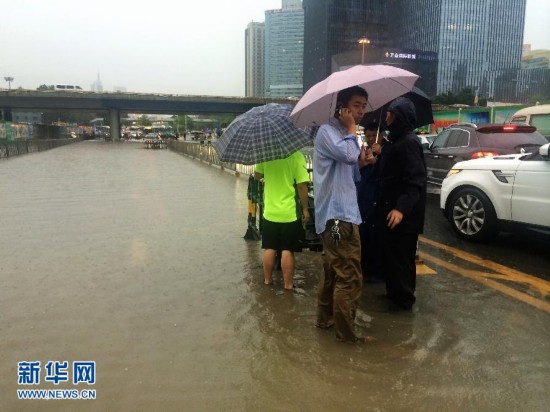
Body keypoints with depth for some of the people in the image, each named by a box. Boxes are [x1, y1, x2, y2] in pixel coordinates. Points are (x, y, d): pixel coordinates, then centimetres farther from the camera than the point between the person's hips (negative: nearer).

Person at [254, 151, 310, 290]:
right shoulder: (296, 156, -13)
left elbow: (257, 176, 10)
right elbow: (302, 185, -15)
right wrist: (305, 209, -5)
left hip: (270, 212, 3)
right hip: (290, 213, -3)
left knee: (269, 249, 14)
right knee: (287, 250, 6)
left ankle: (267, 280, 26)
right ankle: (288, 284, 14)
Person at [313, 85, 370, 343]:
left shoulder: (343, 134, 20)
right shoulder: (327, 131, -10)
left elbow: (354, 171, 24)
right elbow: (349, 154, -29)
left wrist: (363, 160, 4)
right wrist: (352, 130, -11)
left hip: (340, 213, 11)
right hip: (337, 214, -11)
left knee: (332, 271, 19)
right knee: (350, 276, -6)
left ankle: (325, 318, 33)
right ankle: (346, 332, 4)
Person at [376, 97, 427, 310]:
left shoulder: (409, 142, -17)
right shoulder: (395, 140, 14)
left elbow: (416, 180, -25)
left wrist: (401, 208, -32)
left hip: (403, 213, -10)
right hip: (390, 208, 10)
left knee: (400, 256, 0)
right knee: (390, 253, 18)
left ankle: (403, 298, 13)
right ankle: (394, 292, 32)